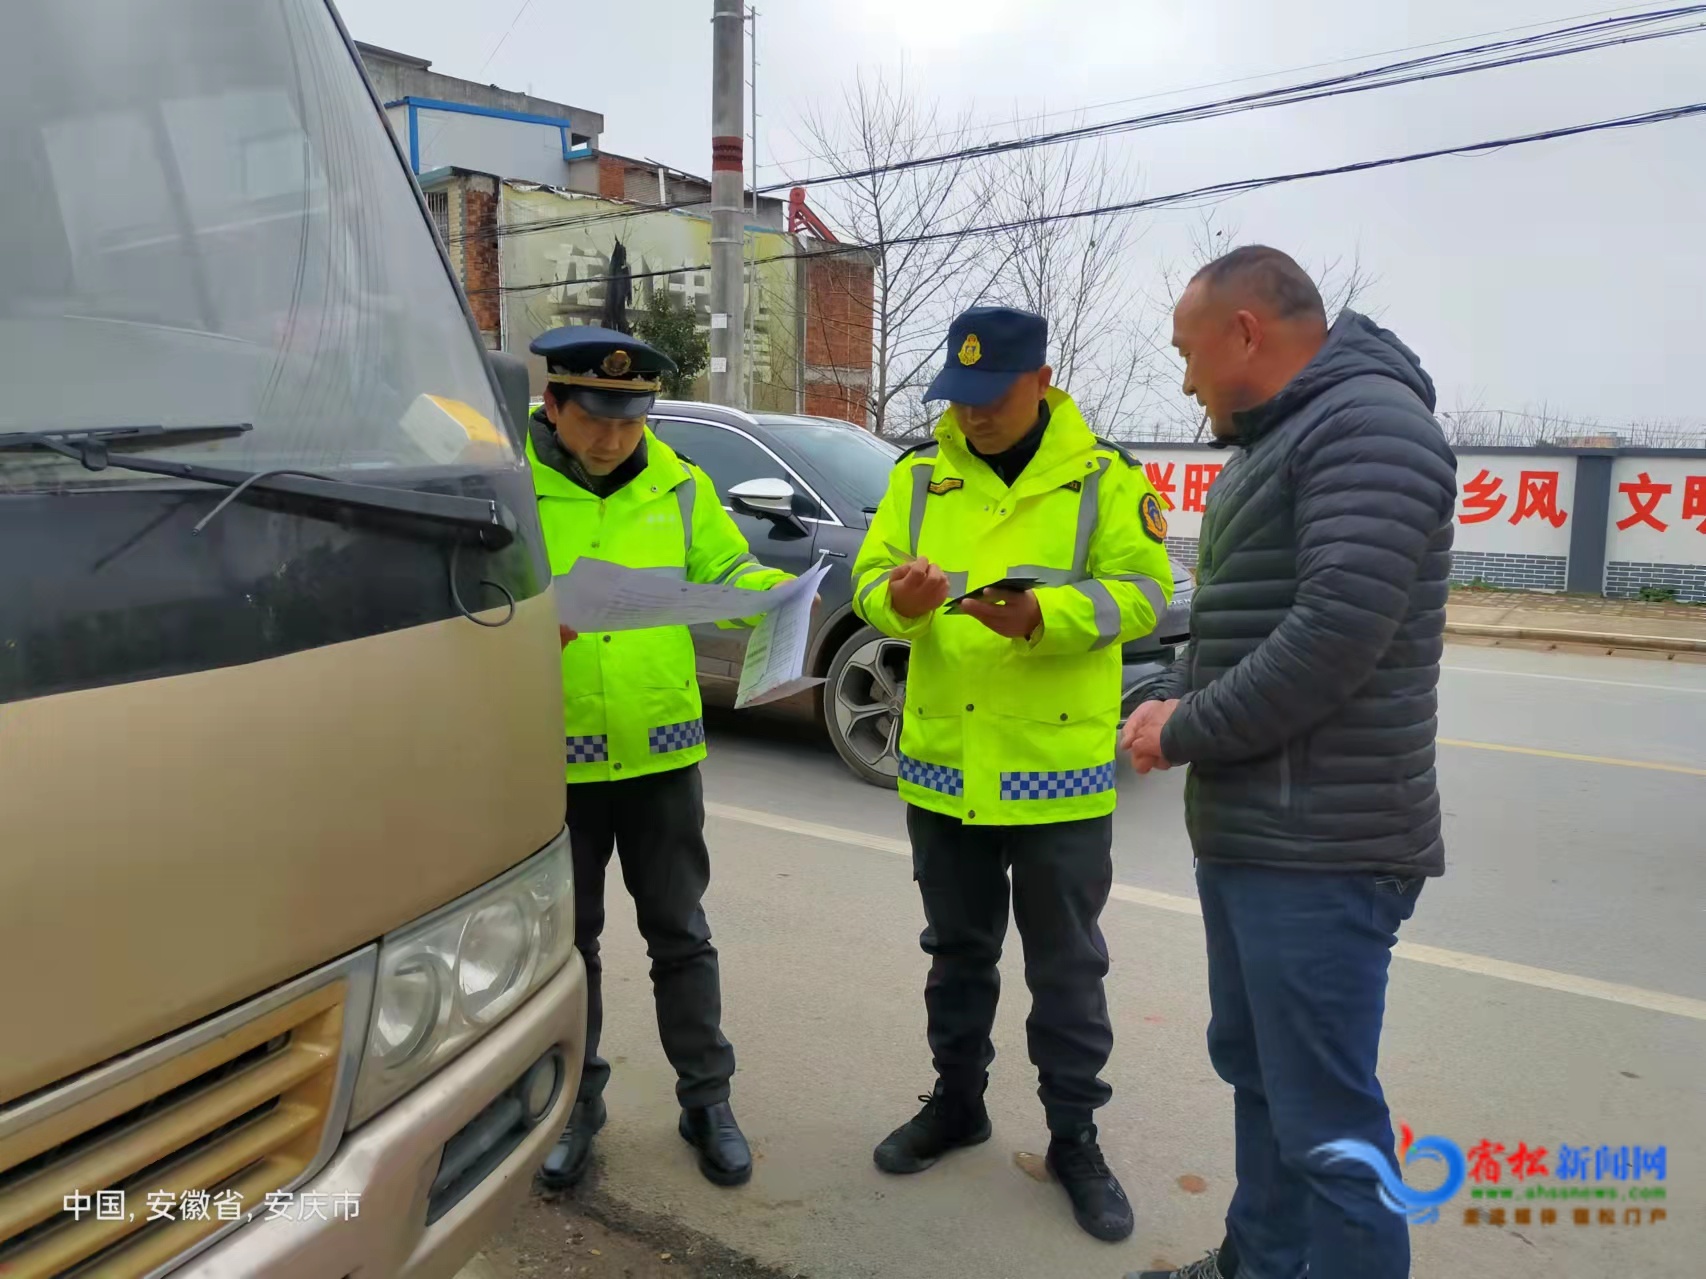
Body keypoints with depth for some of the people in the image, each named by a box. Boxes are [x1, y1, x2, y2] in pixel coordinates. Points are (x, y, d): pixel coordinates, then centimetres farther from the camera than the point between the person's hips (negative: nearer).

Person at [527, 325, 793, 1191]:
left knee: (679, 934, 12)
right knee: (567, 940, 14)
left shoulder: (677, 485, 4)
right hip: (554, 755, -1)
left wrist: (781, 591, -15)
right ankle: (576, 1103, 33)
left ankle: (706, 1099, 28)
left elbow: (727, 571, 6)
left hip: (662, 748, 2)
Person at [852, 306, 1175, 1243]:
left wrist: (1043, 615, -28)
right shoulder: (919, 475, 5)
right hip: (942, 764, 3)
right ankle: (956, 1103, 38)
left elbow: (1141, 591, -11)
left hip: (1058, 771, -3)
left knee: (1066, 968, 10)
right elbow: (870, 578, 1)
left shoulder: (1105, 476, -3)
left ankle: (1074, 1139, 27)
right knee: (958, 951, 19)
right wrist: (899, 599, -23)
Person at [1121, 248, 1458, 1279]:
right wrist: (1176, 699, 1)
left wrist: (1186, 734, -13)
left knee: (1325, 1118, 0)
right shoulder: (1273, 443, 17)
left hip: (1319, 851, -10)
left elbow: (1336, 633, -25)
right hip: (1247, 832, 10)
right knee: (1256, 1073, 22)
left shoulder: (1368, 423, -15)